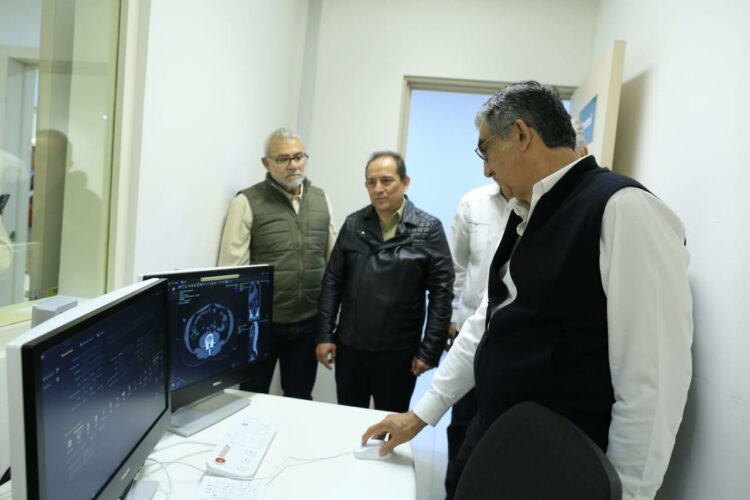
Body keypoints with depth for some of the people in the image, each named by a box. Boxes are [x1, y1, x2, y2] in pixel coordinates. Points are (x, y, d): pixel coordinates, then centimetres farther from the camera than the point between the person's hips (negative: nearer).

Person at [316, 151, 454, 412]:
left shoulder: (428, 229, -7)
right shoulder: (353, 224, 2)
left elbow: (441, 293, -8)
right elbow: (333, 282, 4)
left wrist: (429, 351, -10)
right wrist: (325, 335, 0)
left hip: (398, 353, -2)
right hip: (349, 347, 3)